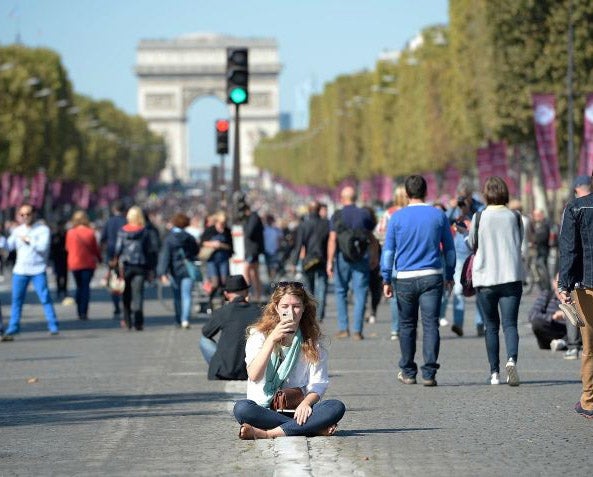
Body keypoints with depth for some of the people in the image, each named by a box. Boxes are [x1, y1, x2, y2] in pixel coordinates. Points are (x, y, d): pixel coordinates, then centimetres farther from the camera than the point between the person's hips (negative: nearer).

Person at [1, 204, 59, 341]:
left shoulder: (43, 229, -1)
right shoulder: (17, 231, 14)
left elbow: (43, 246, -14)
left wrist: (28, 240, -13)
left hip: (38, 270, -4)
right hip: (20, 270, 4)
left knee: (45, 298, -9)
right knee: (16, 300, 2)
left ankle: (53, 327, -6)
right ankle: (12, 329, 5)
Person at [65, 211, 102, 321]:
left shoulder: (70, 233, -6)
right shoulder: (90, 232, -8)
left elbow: (67, 248, 6)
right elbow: (95, 248, 0)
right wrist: (99, 258, 19)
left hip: (74, 263, 1)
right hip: (89, 263, -1)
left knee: (79, 287, 13)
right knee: (86, 287, 2)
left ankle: (80, 313, 10)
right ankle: (84, 312, -8)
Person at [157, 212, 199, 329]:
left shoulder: (168, 239, -9)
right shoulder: (189, 238, -2)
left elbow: (164, 256, -14)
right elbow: (196, 251, 14)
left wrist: (163, 273, -17)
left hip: (175, 271, 0)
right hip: (188, 270, 0)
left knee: (177, 296, 14)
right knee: (186, 295, -3)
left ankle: (178, 320, 22)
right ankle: (185, 320, -18)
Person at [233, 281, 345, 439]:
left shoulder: (311, 339, 9)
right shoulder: (259, 335, 4)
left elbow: (318, 384, 2)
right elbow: (254, 376, -13)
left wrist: (306, 402, -20)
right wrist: (272, 339, -19)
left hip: (298, 410, 2)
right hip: (265, 411, -2)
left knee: (337, 407, -27)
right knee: (241, 408, -34)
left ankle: (266, 434, -31)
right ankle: (312, 427, -29)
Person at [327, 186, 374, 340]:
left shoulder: (337, 216, -3)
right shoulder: (365, 214, 4)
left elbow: (332, 239, -11)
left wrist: (329, 261, -13)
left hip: (342, 258, -1)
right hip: (361, 258, 1)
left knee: (341, 292, 13)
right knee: (360, 294, 2)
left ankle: (343, 328, 8)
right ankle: (357, 330, -4)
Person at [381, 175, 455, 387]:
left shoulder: (397, 217, 1)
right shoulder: (439, 216, 4)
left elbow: (388, 250, 0)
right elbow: (449, 249, 10)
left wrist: (386, 280, 3)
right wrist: (449, 275, 20)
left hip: (405, 278, 0)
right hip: (432, 277, 0)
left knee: (407, 325, 13)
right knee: (431, 324, -3)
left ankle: (408, 373, 19)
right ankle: (429, 373, -11)